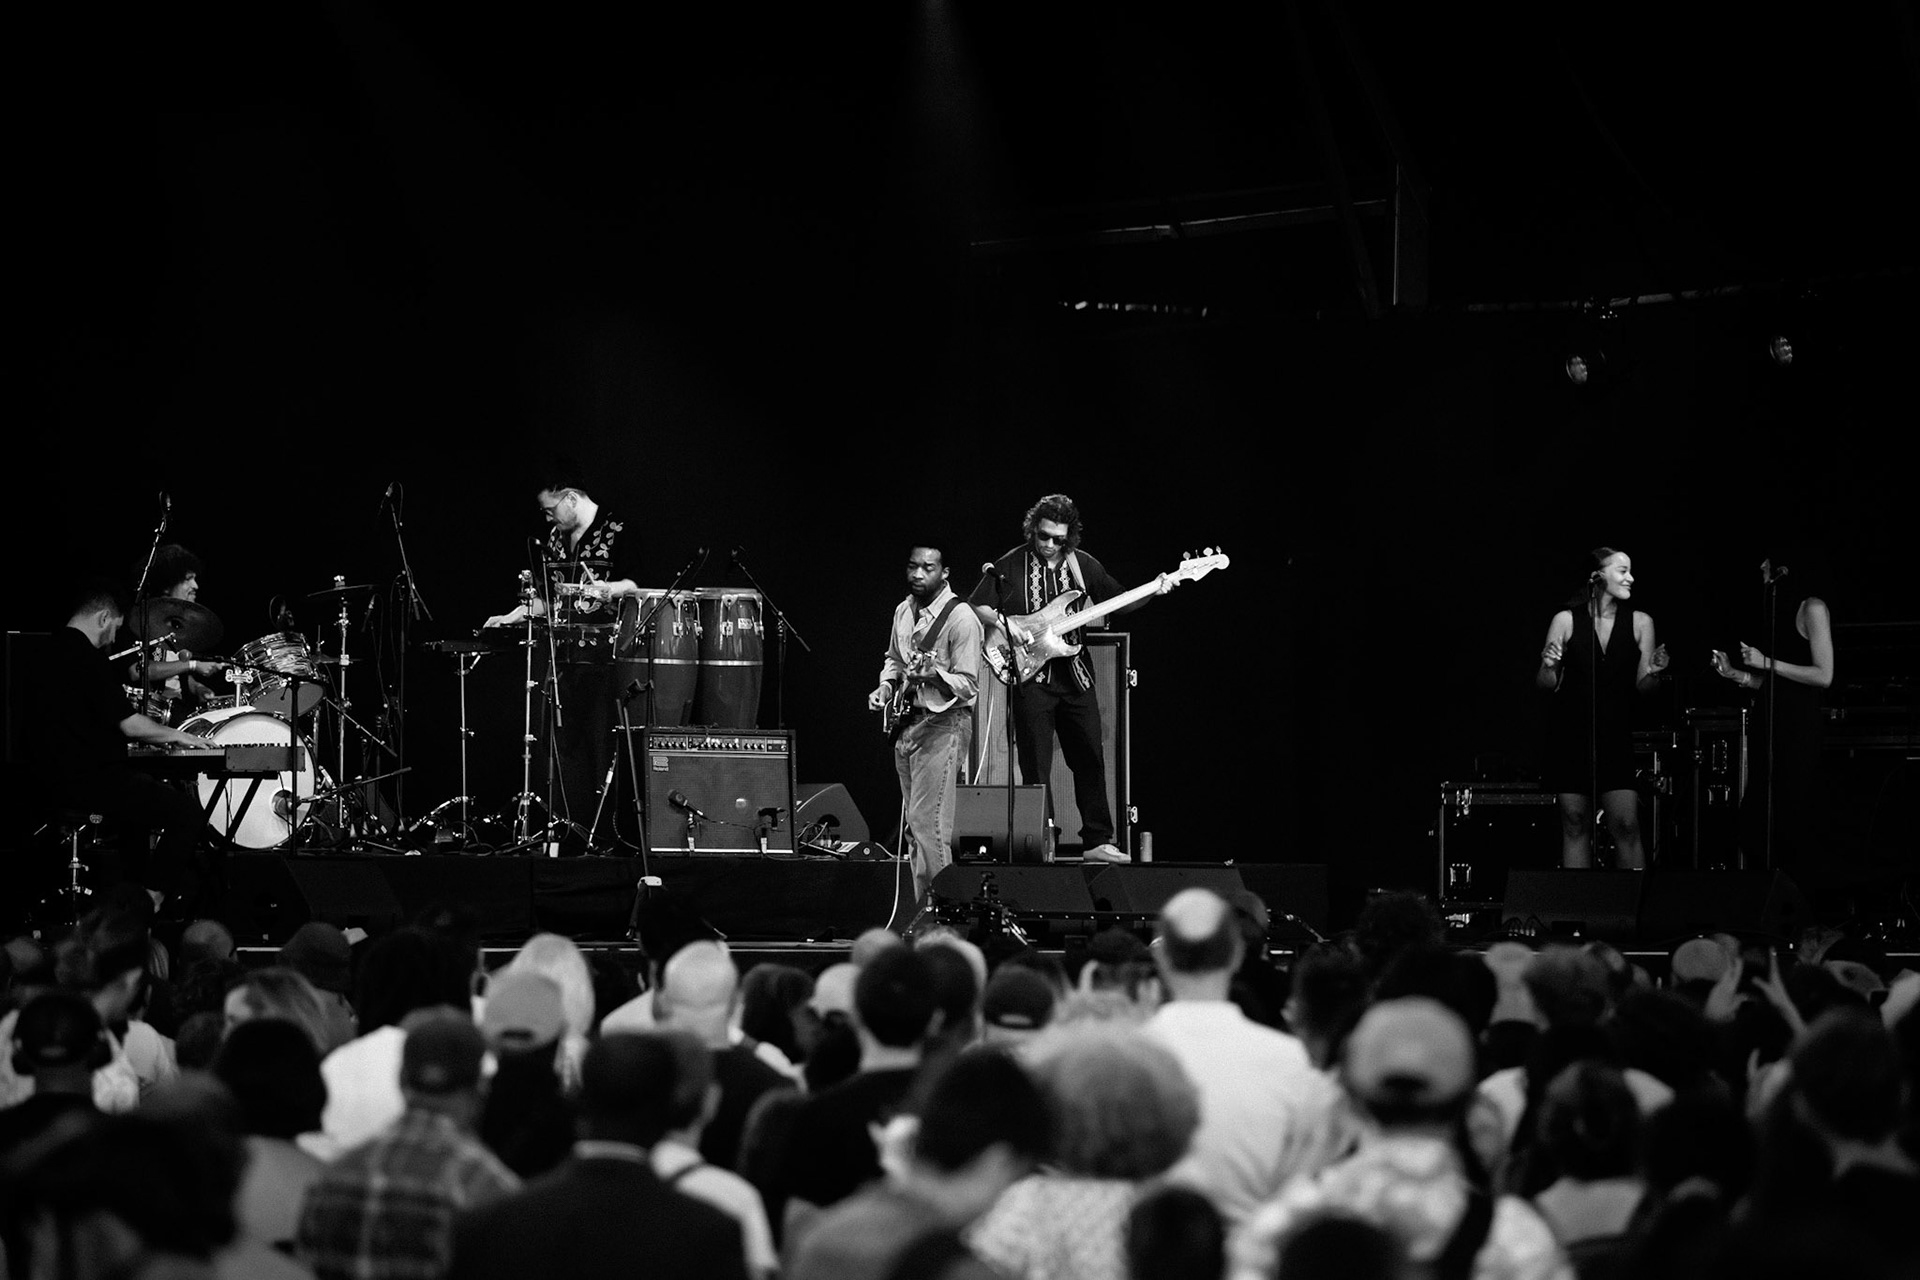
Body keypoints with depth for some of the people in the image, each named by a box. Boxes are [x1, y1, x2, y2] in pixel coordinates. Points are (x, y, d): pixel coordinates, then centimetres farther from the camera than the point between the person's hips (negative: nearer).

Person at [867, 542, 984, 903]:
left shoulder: (961, 619, -13)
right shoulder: (904, 610, 11)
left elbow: (969, 684, -15)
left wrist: (935, 674, -32)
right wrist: (887, 685, 9)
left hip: (942, 725, -8)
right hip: (906, 722, 8)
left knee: (928, 824, -14)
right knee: (915, 823, 11)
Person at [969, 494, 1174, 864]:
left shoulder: (1083, 565, 7)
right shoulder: (1010, 566, -3)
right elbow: (976, 606, 3)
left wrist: (1154, 590, -2)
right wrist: (1003, 622, -15)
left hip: (1074, 675, 4)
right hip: (1030, 677, -4)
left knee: (1090, 759, 4)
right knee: (1036, 769, -3)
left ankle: (1097, 841, 11)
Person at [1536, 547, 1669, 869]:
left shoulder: (1640, 622, 4)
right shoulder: (1566, 621, 0)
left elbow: (1641, 685, 7)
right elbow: (1546, 684, 4)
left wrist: (1653, 673, -14)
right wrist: (1548, 667, -17)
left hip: (1616, 733, 0)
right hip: (1571, 734, 0)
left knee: (1626, 825, -9)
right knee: (1575, 824, 3)